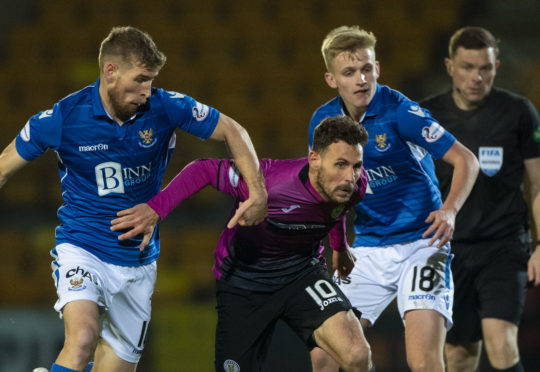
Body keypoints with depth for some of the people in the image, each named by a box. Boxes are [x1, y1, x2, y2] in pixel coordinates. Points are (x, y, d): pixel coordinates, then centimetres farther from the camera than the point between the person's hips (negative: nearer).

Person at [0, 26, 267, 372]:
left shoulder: (165, 108, -9)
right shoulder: (64, 117, -13)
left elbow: (233, 132, 2)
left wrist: (258, 193, -12)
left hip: (138, 262, 3)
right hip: (81, 249, -3)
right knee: (82, 337, -31)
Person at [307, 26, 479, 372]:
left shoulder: (399, 111, -15)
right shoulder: (324, 121, 2)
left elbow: (466, 160, -16)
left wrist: (450, 210, -31)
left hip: (420, 244, -5)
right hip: (369, 250, 5)